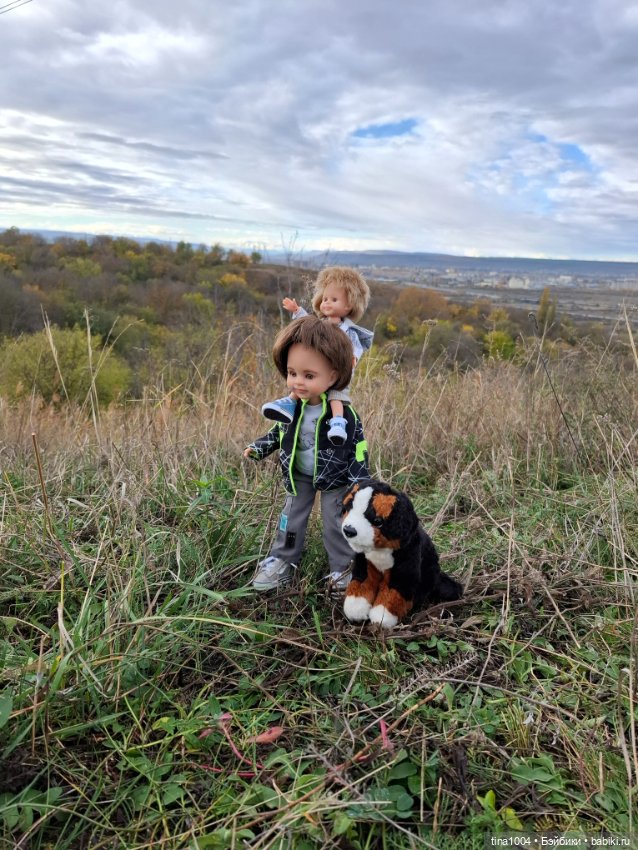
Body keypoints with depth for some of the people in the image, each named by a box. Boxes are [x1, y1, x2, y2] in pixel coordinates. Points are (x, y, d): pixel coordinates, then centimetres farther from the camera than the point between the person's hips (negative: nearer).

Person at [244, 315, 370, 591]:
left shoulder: (344, 414, -26)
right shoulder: (291, 407, -13)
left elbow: (358, 449, -17)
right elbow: (279, 431, 8)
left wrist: (360, 483, -18)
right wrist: (258, 448, 3)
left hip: (334, 478, -4)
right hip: (299, 477, 4)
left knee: (336, 522, 6)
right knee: (291, 517, 13)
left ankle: (342, 566, 24)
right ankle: (281, 561, 28)